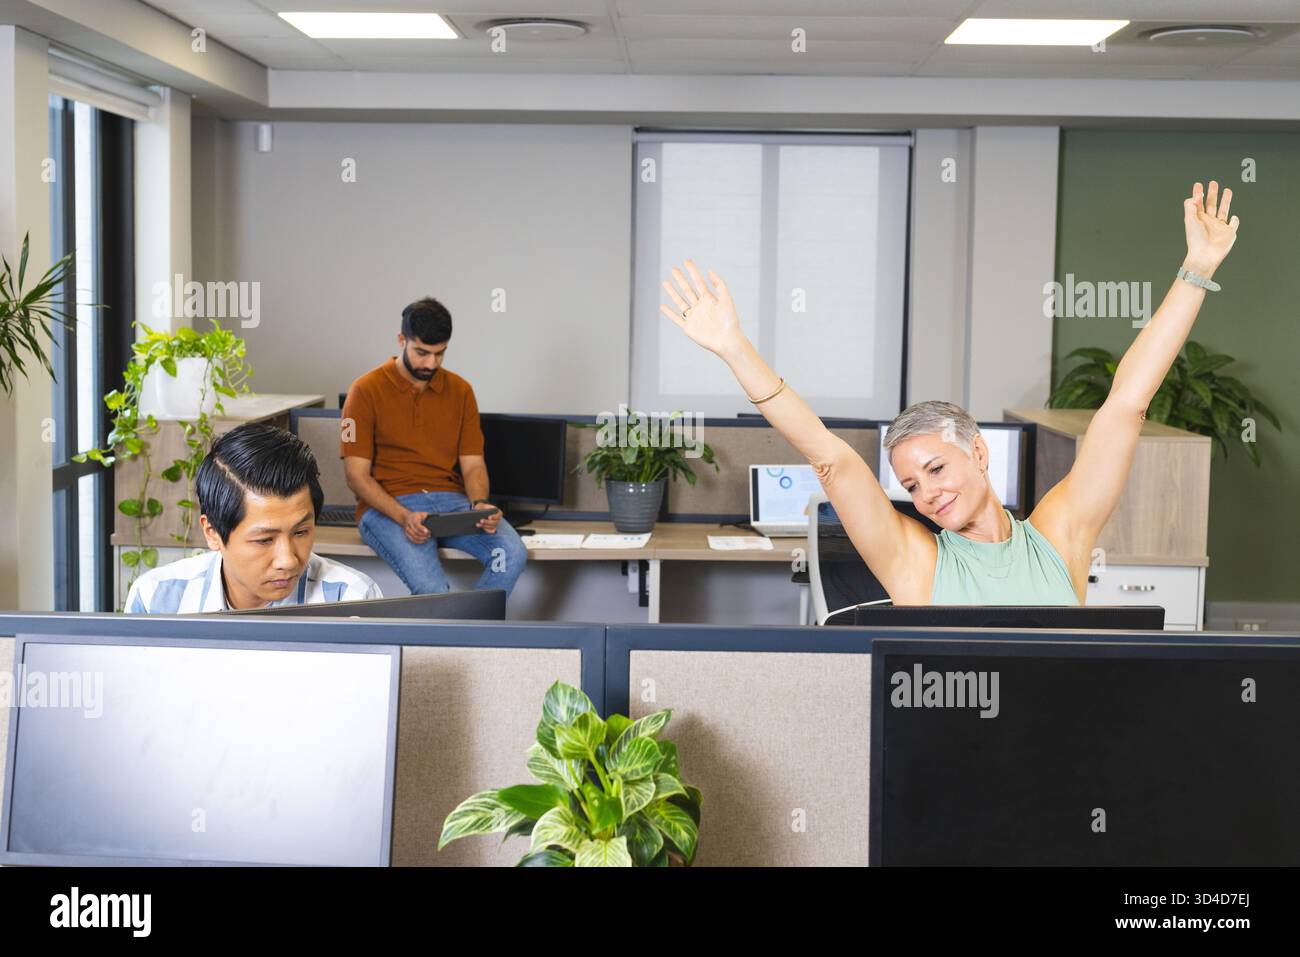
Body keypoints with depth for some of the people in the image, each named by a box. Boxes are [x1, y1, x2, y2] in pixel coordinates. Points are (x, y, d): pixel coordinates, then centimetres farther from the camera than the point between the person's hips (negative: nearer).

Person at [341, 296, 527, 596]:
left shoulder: (459, 390, 12)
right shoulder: (366, 391, 0)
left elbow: (473, 464, 11)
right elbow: (357, 476, -4)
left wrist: (480, 504, -13)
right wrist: (404, 517, -21)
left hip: (450, 501, 4)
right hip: (387, 506, -4)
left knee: (513, 553, -26)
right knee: (432, 588, -33)